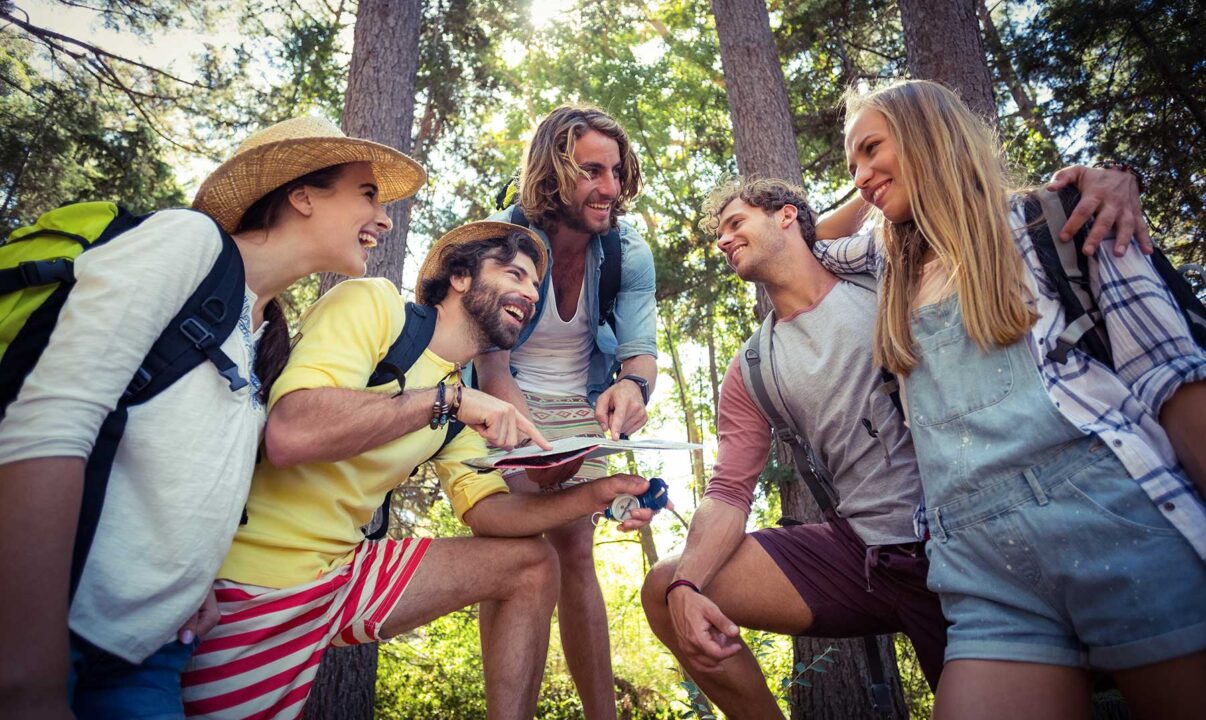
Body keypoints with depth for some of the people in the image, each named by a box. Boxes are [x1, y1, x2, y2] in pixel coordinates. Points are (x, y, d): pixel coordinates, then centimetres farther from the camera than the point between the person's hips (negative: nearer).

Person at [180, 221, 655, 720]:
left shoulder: (459, 392, 8)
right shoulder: (374, 304, -14)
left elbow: (485, 508, 4)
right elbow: (289, 435, -28)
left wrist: (592, 497, -10)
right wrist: (446, 397, -25)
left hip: (341, 568, 7)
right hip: (246, 585, -7)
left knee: (531, 565, 6)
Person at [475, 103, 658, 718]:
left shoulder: (630, 254, -11)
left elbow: (639, 349, -13)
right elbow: (491, 362, -24)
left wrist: (633, 386, -40)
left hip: (581, 413, 3)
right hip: (507, 410, -2)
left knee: (575, 556, 3)